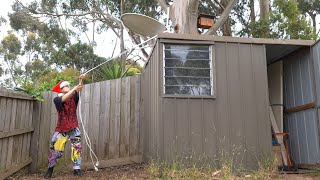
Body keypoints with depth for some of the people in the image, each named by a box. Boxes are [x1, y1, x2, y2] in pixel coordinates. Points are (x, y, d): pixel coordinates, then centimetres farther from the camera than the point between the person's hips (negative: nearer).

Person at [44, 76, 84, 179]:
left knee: (77, 148, -6)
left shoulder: (73, 97, 2)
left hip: (74, 128, 2)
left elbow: (79, 91, -17)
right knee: (55, 149, 5)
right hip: (61, 129, -2)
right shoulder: (57, 99, -7)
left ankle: (77, 169, 3)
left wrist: (80, 81, -35)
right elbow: (64, 99, -28)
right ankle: (50, 169, 25)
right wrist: (74, 88, -37)